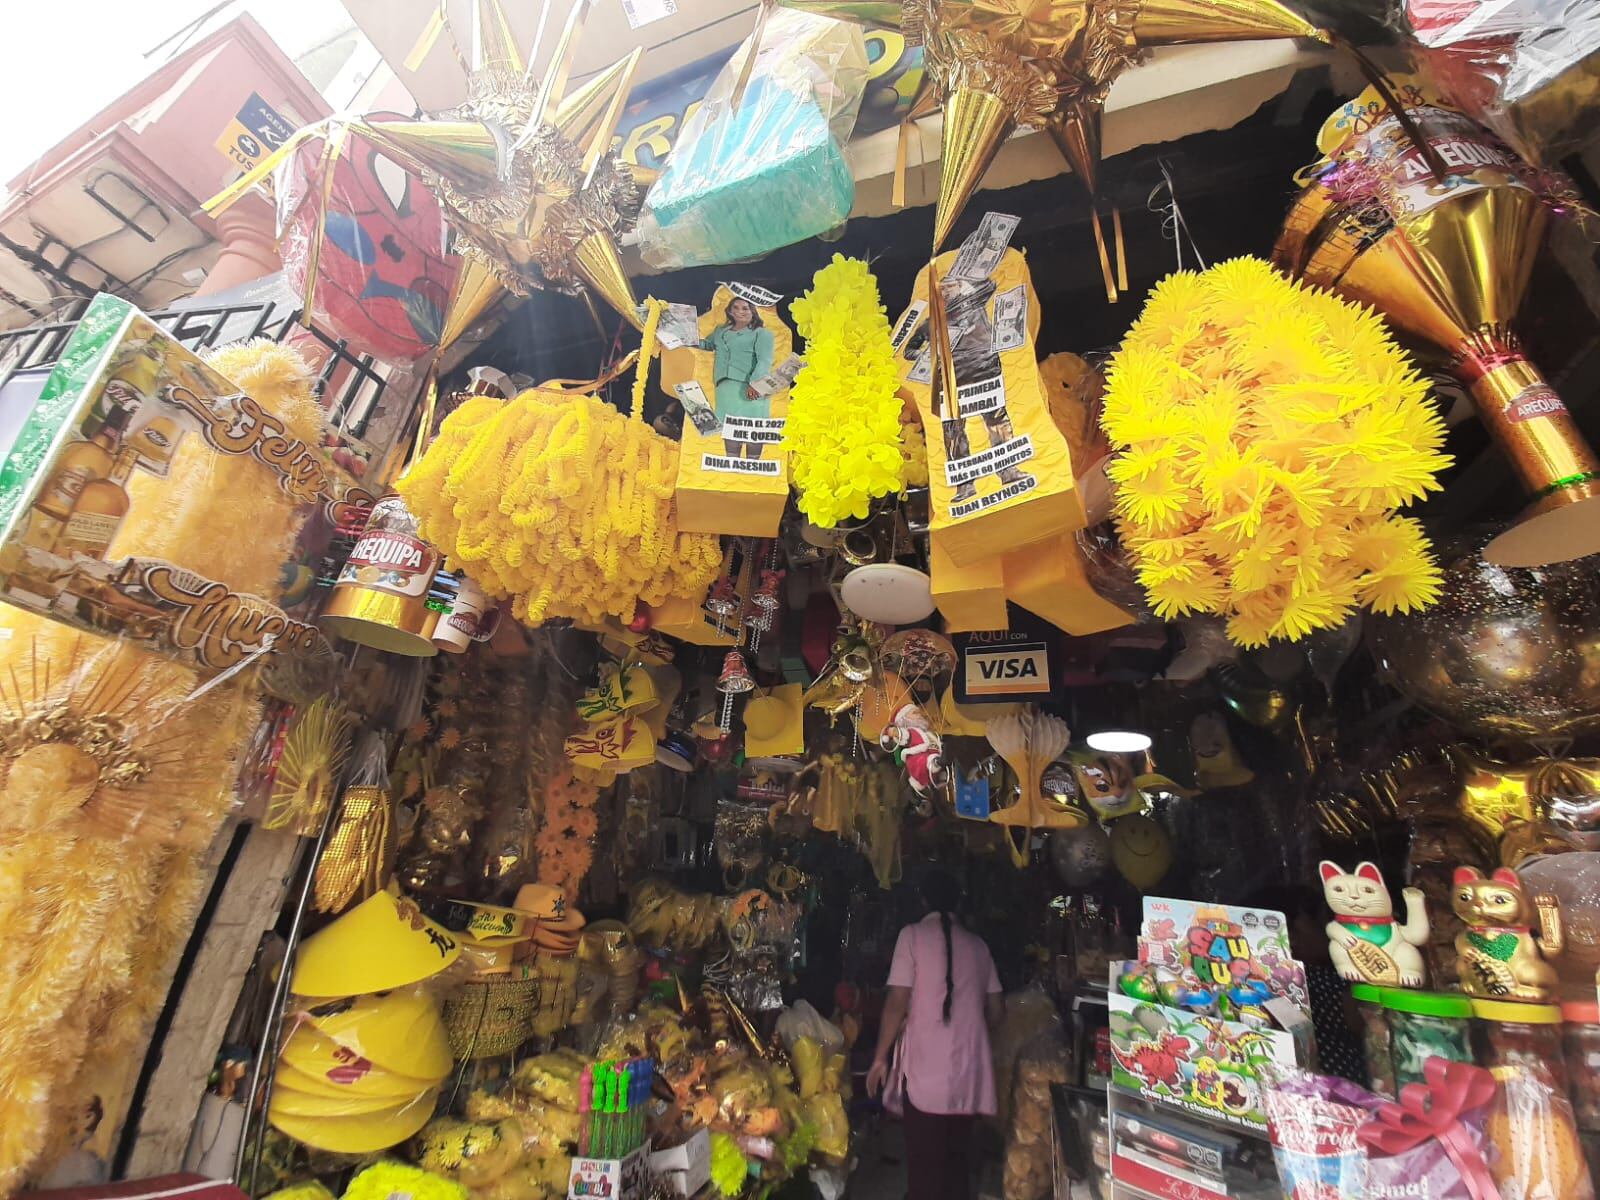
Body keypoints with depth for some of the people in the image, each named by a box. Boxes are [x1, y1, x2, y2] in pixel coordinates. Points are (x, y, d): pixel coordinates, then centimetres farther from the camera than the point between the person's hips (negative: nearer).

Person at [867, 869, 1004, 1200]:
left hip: (926, 1068, -4)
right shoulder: (977, 943, 7)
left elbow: (897, 1003, -9)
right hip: (969, 1069, 4)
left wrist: (880, 1057, 0)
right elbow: (996, 1010, 11)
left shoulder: (913, 934, -6)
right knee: (958, 1156, 17)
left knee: (925, 1161, 6)